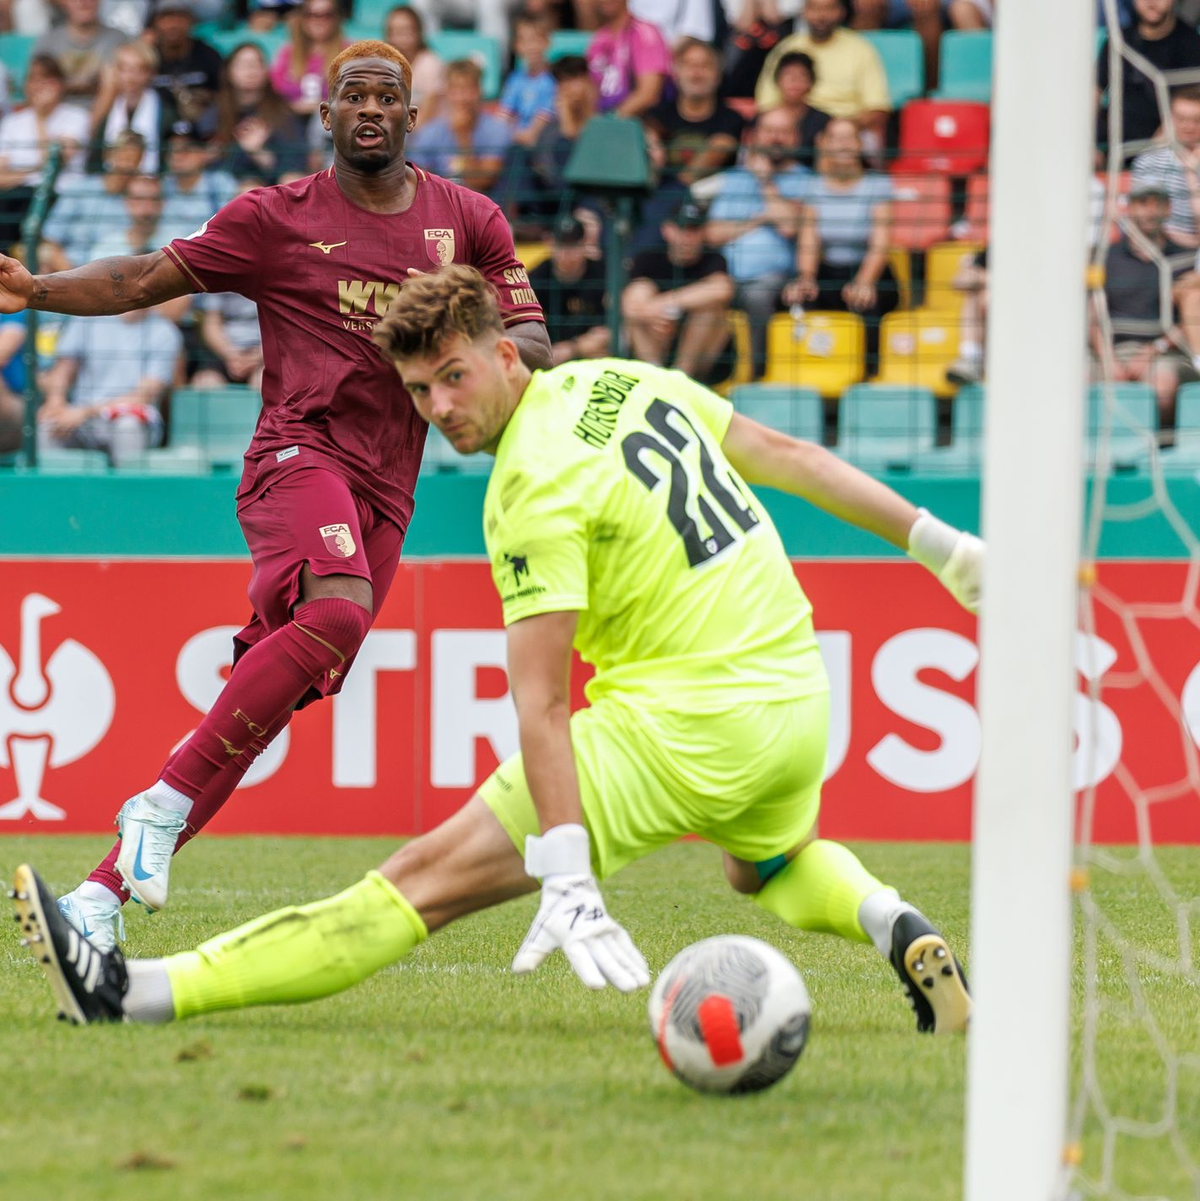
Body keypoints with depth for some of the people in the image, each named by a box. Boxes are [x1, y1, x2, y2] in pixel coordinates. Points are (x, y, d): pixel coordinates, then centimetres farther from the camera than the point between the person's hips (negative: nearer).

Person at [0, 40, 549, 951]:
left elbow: (534, 346, 12)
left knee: (269, 706, -2)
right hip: (301, 454, -4)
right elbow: (150, 279, 5)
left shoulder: (469, 222, 13)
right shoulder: (277, 218, 5)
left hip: (385, 492, 4)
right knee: (338, 608, -34)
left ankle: (107, 891, 0)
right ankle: (166, 801, -27)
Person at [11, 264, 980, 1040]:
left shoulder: (534, 492, -15)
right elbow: (789, 457, 16)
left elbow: (542, 704, -21)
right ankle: (901, 933, 17)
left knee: (429, 878, -11)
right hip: (799, 698, 8)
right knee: (774, 864, 43)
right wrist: (940, 544, 27)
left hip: (684, 729, -8)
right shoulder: (626, 381, 8)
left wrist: (568, 883, -27)